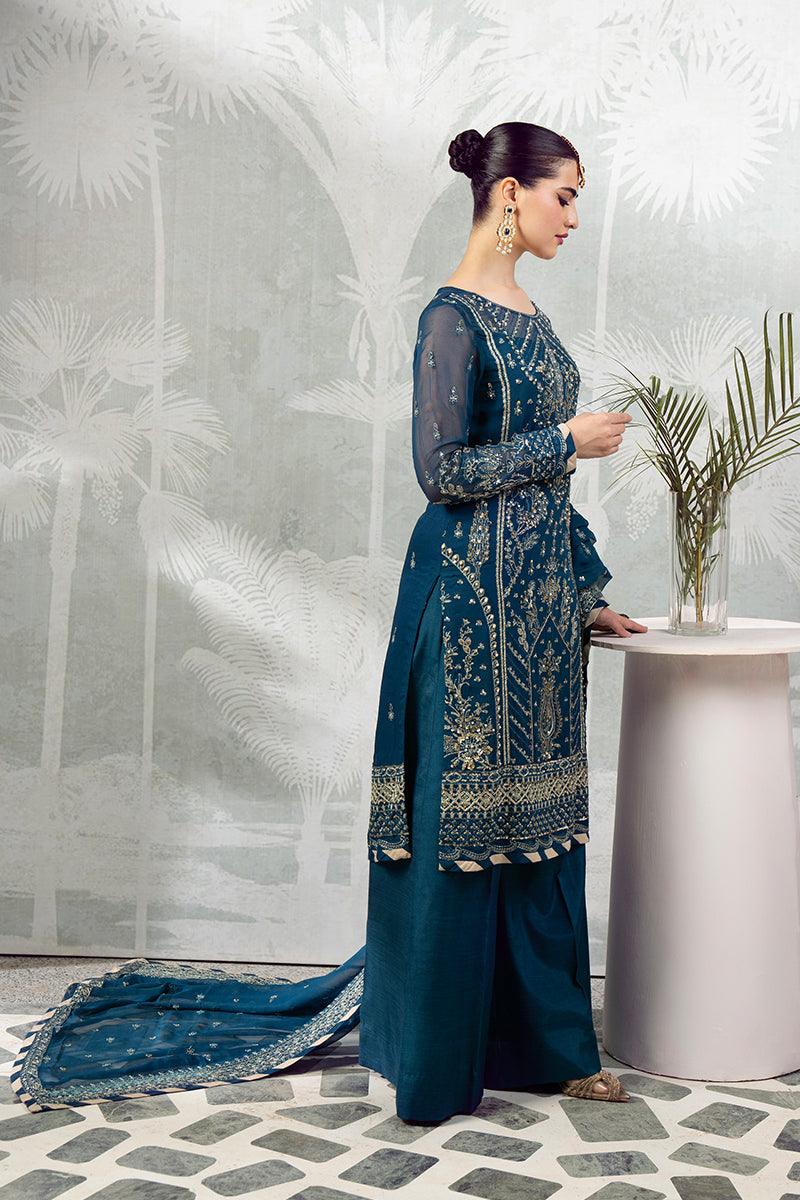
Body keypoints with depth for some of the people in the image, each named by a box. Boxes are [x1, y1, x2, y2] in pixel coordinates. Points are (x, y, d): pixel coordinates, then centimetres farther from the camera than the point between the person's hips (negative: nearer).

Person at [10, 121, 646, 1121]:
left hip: (538, 598, 9)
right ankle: (437, 1055, 14)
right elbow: (443, 468, -18)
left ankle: (541, 1044, 24)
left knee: (539, 820, 12)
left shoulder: (523, 311, 15)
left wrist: (584, 595, 19)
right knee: (461, 816, -1)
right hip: (473, 593, -9)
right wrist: (567, 439, -11)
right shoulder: (453, 315, -11)